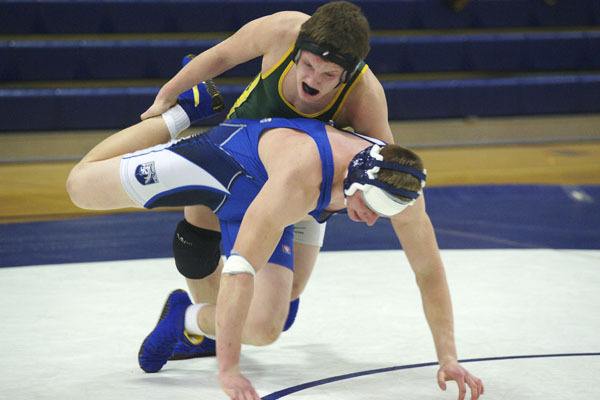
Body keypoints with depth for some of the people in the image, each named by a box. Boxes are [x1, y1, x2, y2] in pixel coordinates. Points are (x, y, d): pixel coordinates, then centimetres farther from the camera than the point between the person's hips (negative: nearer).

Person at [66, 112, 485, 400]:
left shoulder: (399, 185, -30)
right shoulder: (301, 178, -47)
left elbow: (430, 271, -17)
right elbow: (241, 266, -48)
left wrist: (449, 358, -20)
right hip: (225, 156, -4)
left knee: (264, 328, -16)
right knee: (82, 186, 3)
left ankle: (185, 318, 18)